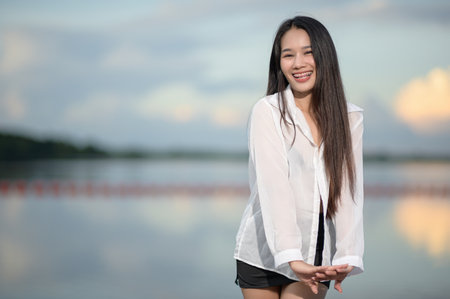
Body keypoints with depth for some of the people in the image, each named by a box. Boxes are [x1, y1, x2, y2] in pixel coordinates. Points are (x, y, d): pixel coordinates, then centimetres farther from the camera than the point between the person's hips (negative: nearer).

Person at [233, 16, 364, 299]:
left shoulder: (349, 118, 4)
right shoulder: (267, 111, -5)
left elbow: (349, 191, -4)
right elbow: (273, 187, -16)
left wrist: (346, 257, -19)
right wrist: (290, 257, -27)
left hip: (315, 255, 1)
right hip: (265, 251, -1)